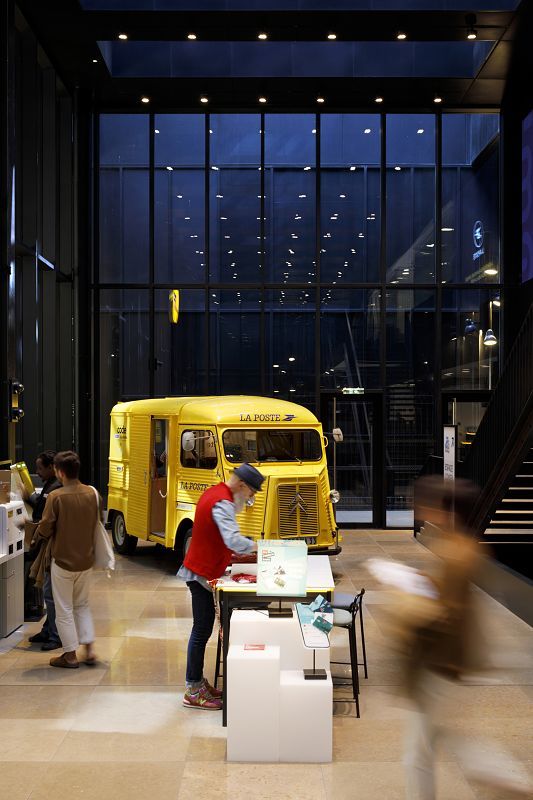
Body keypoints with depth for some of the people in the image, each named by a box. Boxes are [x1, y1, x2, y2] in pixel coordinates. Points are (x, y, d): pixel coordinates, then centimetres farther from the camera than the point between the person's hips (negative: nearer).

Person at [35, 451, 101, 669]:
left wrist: (37, 530, 7)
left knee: (64, 609, 9)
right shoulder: (92, 494, -3)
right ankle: (89, 649, 18)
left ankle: (70, 655, 16)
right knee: (82, 605, 21)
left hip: (63, 561, -5)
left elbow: (45, 531, -14)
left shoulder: (56, 497, -18)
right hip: (86, 560, 5)